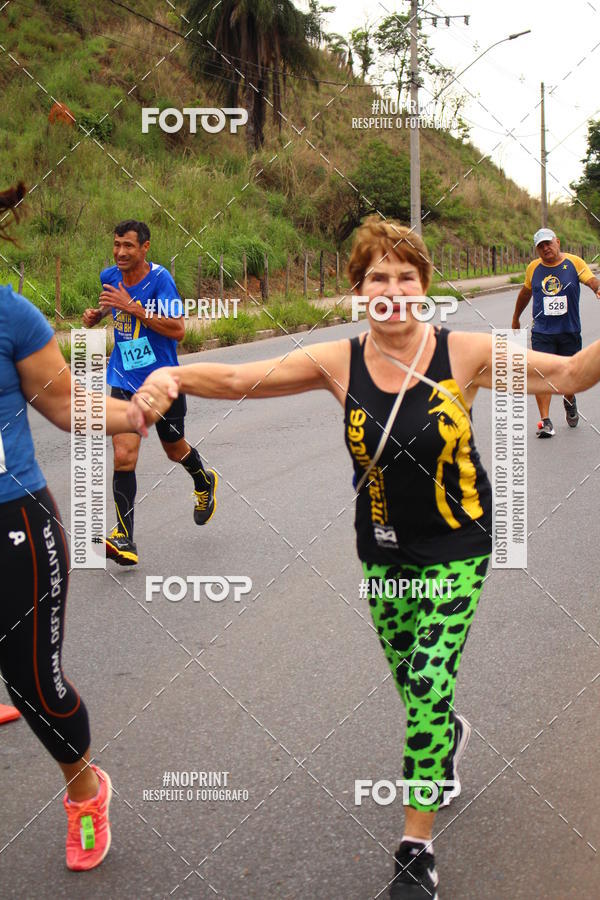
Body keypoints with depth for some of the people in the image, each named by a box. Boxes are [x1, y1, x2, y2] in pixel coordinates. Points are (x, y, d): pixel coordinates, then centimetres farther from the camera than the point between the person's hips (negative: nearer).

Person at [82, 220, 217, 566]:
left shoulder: (160, 279, -17)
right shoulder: (110, 276, 0)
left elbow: (178, 330, -25)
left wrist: (133, 308, -29)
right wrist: (98, 314, 3)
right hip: (125, 383, 3)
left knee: (175, 448, 18)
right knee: (123, 457, -12)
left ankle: (204, 483, 53)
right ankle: (124, 540, -10)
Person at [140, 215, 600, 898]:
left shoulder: (463, 353, -14)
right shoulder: (339, 363, -10)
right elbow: (236, 380, -13)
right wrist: (170, 375, -30)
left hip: (457, 548, -3)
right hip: (385, 551, 3)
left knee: (427, 683, -10)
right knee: (410, 680, 17)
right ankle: (448, 735, 55)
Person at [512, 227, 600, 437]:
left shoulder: (574, 262, -1)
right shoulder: (533, 268, 5)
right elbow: (526, 292, 21)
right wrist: (516, 318, 30)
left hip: (570, 331, 0)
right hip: (542, 332, 0)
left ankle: (570, 402, 44)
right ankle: (545, 421, -12)